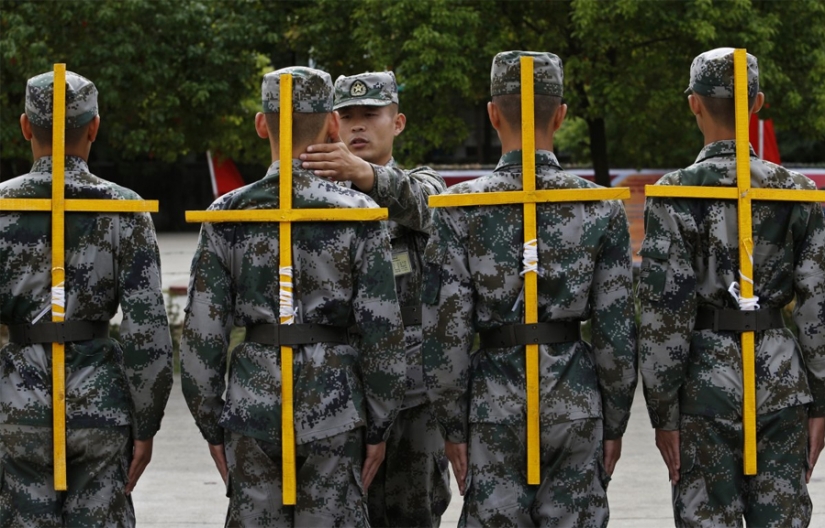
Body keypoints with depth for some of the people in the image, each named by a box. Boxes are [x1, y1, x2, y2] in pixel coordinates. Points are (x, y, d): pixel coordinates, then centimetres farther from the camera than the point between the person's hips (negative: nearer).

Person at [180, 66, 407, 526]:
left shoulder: (228, 216, -1)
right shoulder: (359, 215, -5)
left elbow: (202, 332, -1)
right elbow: (384, 331, -6)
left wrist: (212, 427, 8)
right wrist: (379, 428, 3)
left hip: (253, 404, 1)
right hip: (333, 408, -1)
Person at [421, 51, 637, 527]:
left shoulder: (460, 209, -6)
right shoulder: (601, 207, -2)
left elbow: (447, 329, -6)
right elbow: (618, 331, -1)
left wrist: (454, 426, 2)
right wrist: (615, 424, 8)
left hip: (495, 406, -1)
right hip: (577, 405, 1)